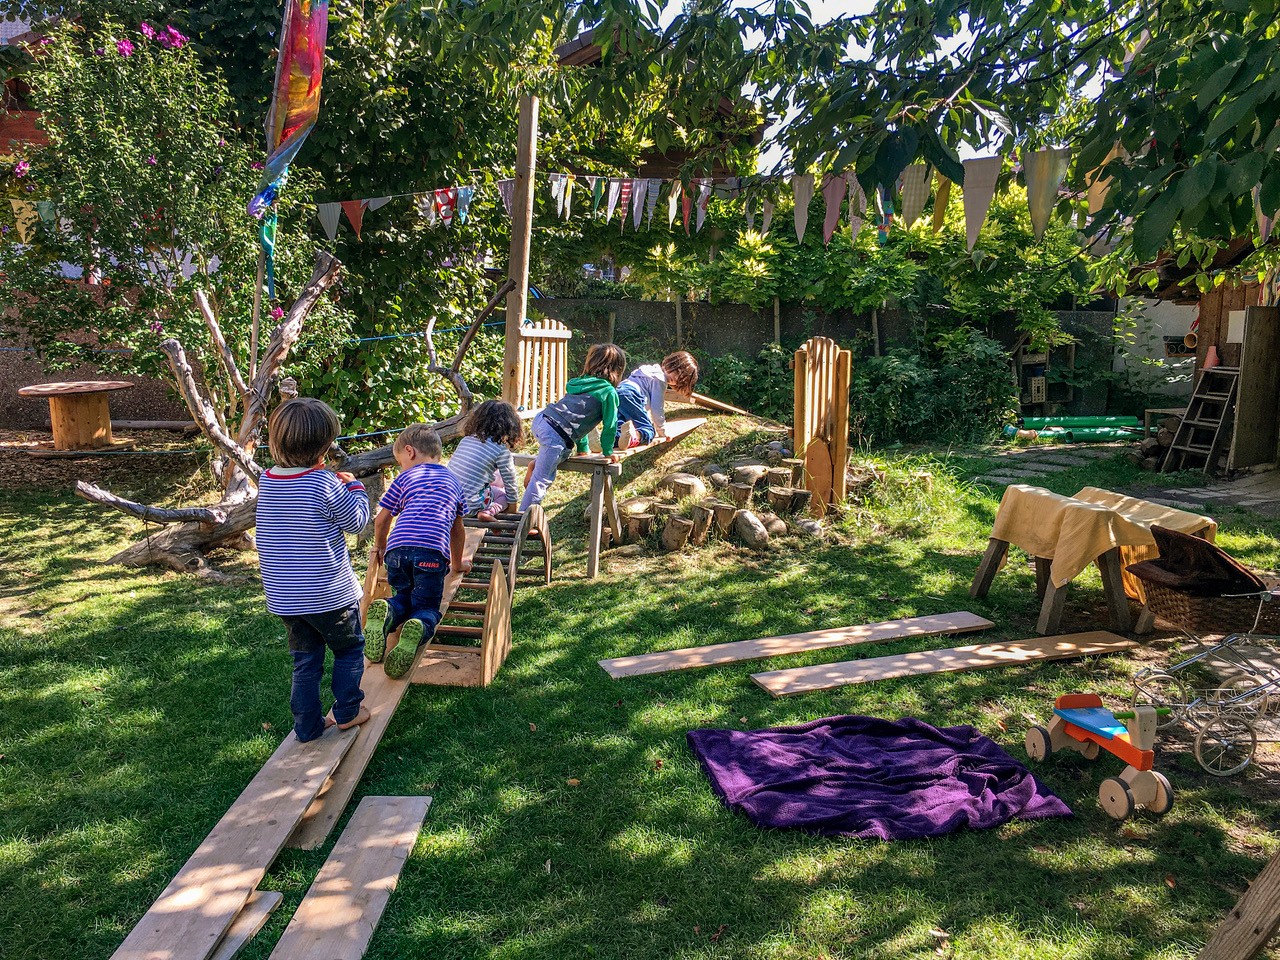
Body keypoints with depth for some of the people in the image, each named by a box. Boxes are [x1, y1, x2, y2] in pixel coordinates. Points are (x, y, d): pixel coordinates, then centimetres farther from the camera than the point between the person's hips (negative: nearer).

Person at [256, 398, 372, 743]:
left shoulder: (267, 481, -2)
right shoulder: (325, 485, -20)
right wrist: (354, 487, 8)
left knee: (305, 662, 18)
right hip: (330, 594, -5)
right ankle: (347, 711, 26)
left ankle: (307, 725, 24)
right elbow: (356, 521, -7)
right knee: (350, 649, 19)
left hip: (283, 597, 5)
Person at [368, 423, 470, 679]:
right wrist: (457, 563, 49)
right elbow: (457, 529, 35)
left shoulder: (405, 478, 20)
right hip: (433, 552, 0)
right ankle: (417, 630, -27)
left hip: (398, 549, 1)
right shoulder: (452, 481, 27)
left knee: (404, 597, 22)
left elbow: (381, 520, 23)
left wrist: (380, 548, 42)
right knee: (427, 607, 10)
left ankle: (386, 612, -15)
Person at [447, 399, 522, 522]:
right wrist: (512, 504, 20)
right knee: (503, 493, 18)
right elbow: (510, 481, 1)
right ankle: (488, 511, -8)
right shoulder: (502, 450, -8)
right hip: (470, 505, -7)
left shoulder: (467, 439, 9)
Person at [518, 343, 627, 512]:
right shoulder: (609, 392, -1)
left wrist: (583, 447, 36)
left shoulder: (583, 382, 22)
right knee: (542, 480, -2)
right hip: (556, 436, -8)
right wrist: (608, 452, 18)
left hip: (540, 420, 8)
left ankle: (536, 463, 18)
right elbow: (610, 425, 3)